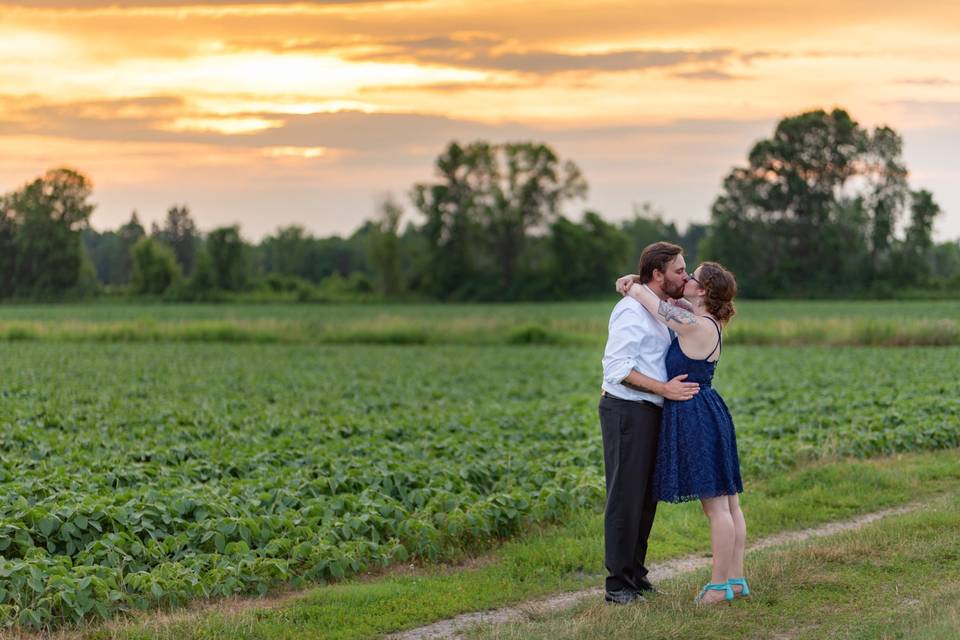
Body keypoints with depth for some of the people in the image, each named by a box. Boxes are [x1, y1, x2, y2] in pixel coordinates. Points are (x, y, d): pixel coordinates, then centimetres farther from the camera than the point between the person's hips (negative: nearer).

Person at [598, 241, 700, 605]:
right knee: (626, 497, -5)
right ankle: (618, 584, 0)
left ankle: (635, 575, 21)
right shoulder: (632, 310, -15)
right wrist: (664, 389, -22)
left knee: (647, 497, 13)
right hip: (626, 411, -10)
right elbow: (617, 367, -21)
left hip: (648, 412, 10)